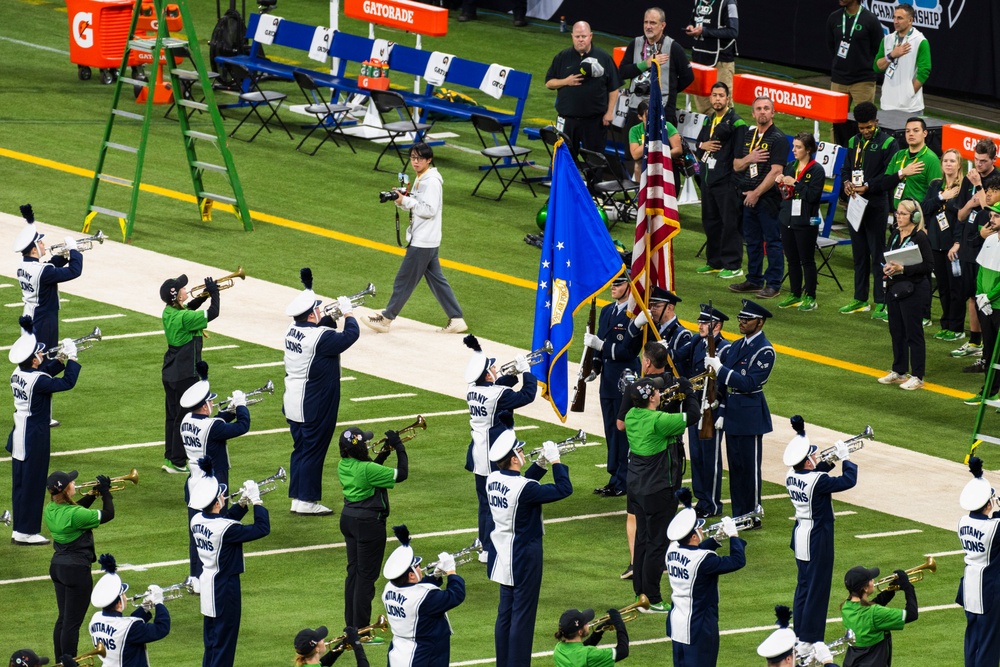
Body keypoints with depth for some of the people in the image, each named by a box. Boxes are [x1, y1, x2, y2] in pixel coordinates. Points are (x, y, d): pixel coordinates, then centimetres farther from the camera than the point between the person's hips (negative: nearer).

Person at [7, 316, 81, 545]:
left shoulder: (18, 374, 4)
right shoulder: (37, 381, -23)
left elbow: (45, 372, 19)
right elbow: (68, 383, -20)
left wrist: (61, 359, 7)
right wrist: (71, 358, -9)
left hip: (19, 438, 9)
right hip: (34, 440, -9)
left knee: (20, 484, 14)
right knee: (32, 485, -1)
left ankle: (19, 530, 20)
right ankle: (26, 532, 3)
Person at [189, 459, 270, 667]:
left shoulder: (197, 521, -2)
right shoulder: (225, 529, -26)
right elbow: (262, 529, -23)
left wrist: (243, 504, 7)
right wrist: (256, 501, -15)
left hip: (207, 583, 8)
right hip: (225, 587, -8)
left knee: (211, 638, 18)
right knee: (223, 641, 1)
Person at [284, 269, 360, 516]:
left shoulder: (293, 331, 3)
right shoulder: (319, 338, -22)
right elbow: (350, 335, -17)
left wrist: (334, 315, 8)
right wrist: (348, 313, -1)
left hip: (293, 406, 9)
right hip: (314, 409, -9)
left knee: (300, 450, 15)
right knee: (313, 451, -1)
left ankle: (297, 498, 20)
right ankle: (307, 501, 3)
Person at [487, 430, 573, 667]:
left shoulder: (494, 480, -2)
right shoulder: (524, 489, -25)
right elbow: (564, 489, -21)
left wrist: (541, 465, 8)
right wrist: (555, 461, -11)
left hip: (503, 557, 8)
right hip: (524, 558, -8)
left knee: (505, 613, 17)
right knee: (522, 616, -1)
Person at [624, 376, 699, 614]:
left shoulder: (632, 416, -1)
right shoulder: (658, 421, -25)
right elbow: (692, 415, -18)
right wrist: (688, 391, -3)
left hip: (636, 487, 8)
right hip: (658, 491, -8)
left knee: (642, 540, 17)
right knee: (657, 543, 0)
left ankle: (640, 593, 24)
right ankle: (651, 601, 4)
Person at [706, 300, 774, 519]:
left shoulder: (764, 351, -13)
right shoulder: (737, 346, 12)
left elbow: (749, 383, -23)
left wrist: (720, 369, -23)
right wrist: (722, 413, 13)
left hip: (750, 416, -8)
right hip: (732, 416, 8)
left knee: (749, 467, -2)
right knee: (735, 466, 12)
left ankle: (753, 516, 5)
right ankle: (738, 515, 19)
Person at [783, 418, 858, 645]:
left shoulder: (791, 477, -1)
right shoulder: (817, 481, -24)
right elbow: (849, 481, -19)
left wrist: (829, 462, 10)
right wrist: (845, 459, -6)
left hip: (800, 536, 8)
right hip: (817, 539, -8)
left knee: (803, 586, 17)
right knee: (816, 589, -1)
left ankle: (799, 634, 23)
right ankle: (810, 639, 2)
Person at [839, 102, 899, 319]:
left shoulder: (888, 143, -7)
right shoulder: (854, 142, 13)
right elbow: (846, 168, 17)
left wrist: (868, 187, -21)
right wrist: (846, 182, -5)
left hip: (877, 204, -7)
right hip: (855, 203, 7)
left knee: (877, 252, -5)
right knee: (859, 252, 13)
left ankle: (881, 302, -1)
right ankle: (860, 299, 22)